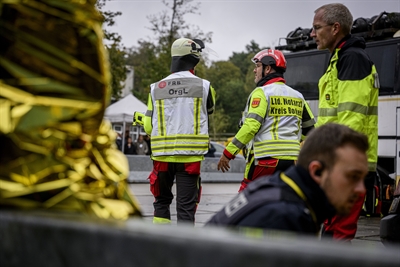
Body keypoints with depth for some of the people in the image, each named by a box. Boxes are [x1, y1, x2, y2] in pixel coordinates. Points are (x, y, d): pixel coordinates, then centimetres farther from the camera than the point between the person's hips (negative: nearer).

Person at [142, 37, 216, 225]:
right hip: (190, 155, -2)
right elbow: (209, 109, 18)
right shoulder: (204, 86, -3)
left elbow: (149, 127, 4)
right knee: (186, 205, 2)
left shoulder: (156, 88, 2)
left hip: (162, 155, 2)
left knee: (162, 200, 19)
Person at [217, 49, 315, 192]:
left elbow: (251, 126, -16)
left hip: (266, 159, -6)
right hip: (292, 159, 7)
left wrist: (228, 152, -14)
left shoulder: (261, 92, -5)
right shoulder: (298, 96, 17)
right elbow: (310, 129, 20)